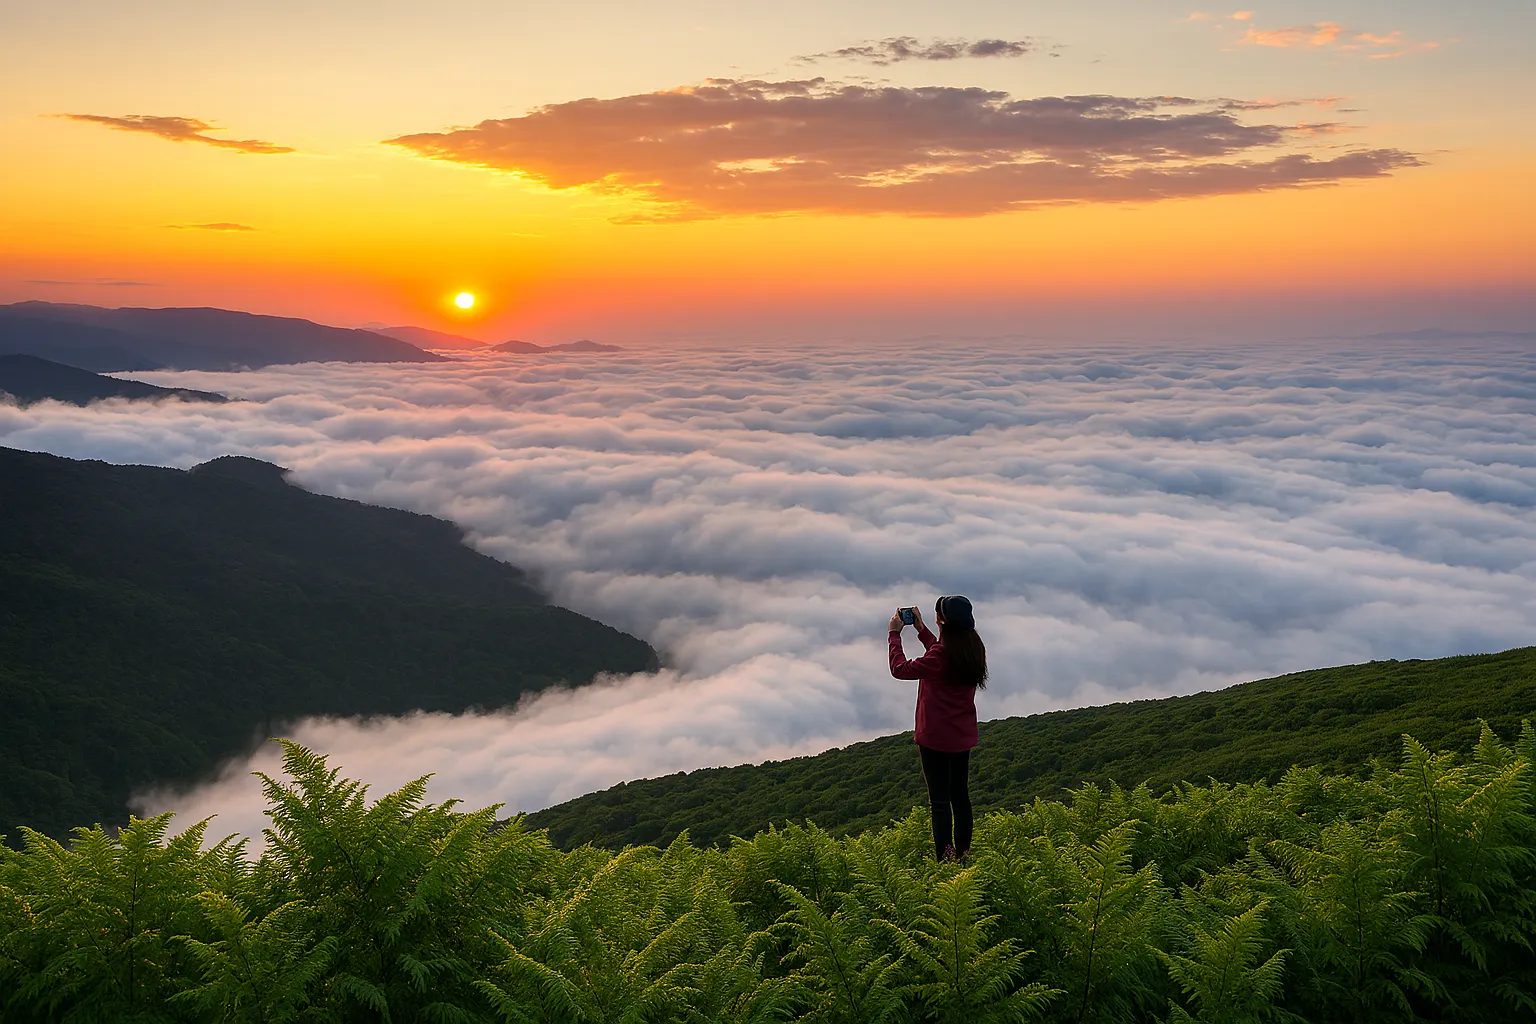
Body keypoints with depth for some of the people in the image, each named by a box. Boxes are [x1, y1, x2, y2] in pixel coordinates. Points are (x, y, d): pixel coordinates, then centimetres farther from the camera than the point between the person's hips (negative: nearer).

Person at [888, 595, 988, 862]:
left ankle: (944, 859, -3)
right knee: (960, 796, 17)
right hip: (962, 735, 7)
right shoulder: (973, 649, 1)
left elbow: (900, 669, -16)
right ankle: (962, 855, 25)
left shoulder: (941, 654, -23)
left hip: (936, 737, -7)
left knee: (939, 801, -3)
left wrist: (895, 634, -5)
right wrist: (921, 629, 23)